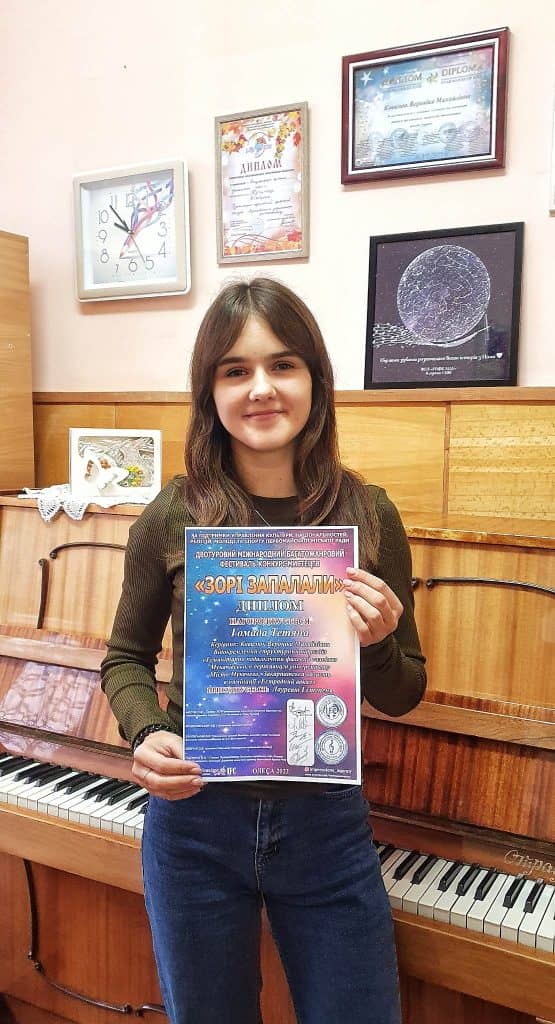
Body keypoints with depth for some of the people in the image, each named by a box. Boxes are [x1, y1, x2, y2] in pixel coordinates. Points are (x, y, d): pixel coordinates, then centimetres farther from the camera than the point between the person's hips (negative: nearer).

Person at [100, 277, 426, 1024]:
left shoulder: (367, 515, -8)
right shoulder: (174, 516, -10)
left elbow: (404, 697, 1)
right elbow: (126, 659, 5)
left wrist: (377, 645, -20)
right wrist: (146, 734, -14)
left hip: (325, 823, 1)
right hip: (195, 819, 0)